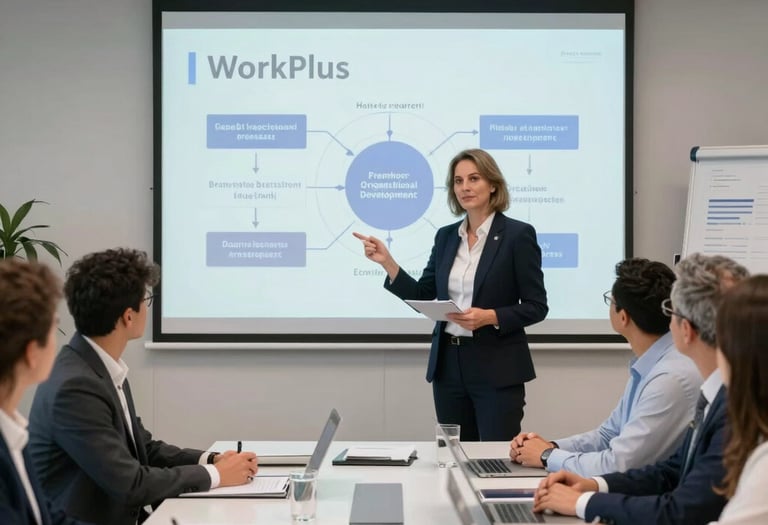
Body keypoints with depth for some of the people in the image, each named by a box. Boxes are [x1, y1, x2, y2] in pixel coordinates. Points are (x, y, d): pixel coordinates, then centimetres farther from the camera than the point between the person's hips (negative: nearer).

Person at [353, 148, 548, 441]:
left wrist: (490, 317, -22)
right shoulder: (446, 236, 10)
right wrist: (386, 261, -4)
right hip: (449, 365, 5)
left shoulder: (517, 234, -7)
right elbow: (422, 296, 8)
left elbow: (536, 307, -8)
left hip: (496, 369, -5)